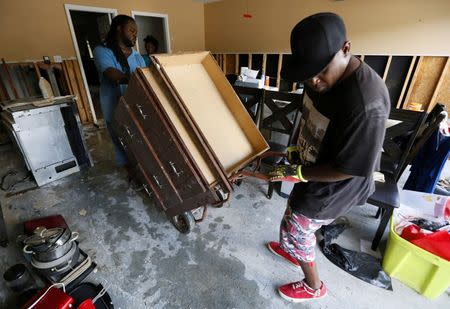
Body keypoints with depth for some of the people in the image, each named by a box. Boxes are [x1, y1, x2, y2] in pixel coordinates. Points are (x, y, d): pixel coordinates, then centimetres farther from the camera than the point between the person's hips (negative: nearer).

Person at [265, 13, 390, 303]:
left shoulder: (366, 104, -35)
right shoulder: (321, 78, -8)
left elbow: (348, 169, -28)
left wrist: (297, 172, -22)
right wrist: (299, 150, 3)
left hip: (330, 188, -8)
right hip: (313, 169, 9)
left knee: (295, 231, 12)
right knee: (298, 223, 29)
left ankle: (313, 287, 41)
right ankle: (294, 250, 60)